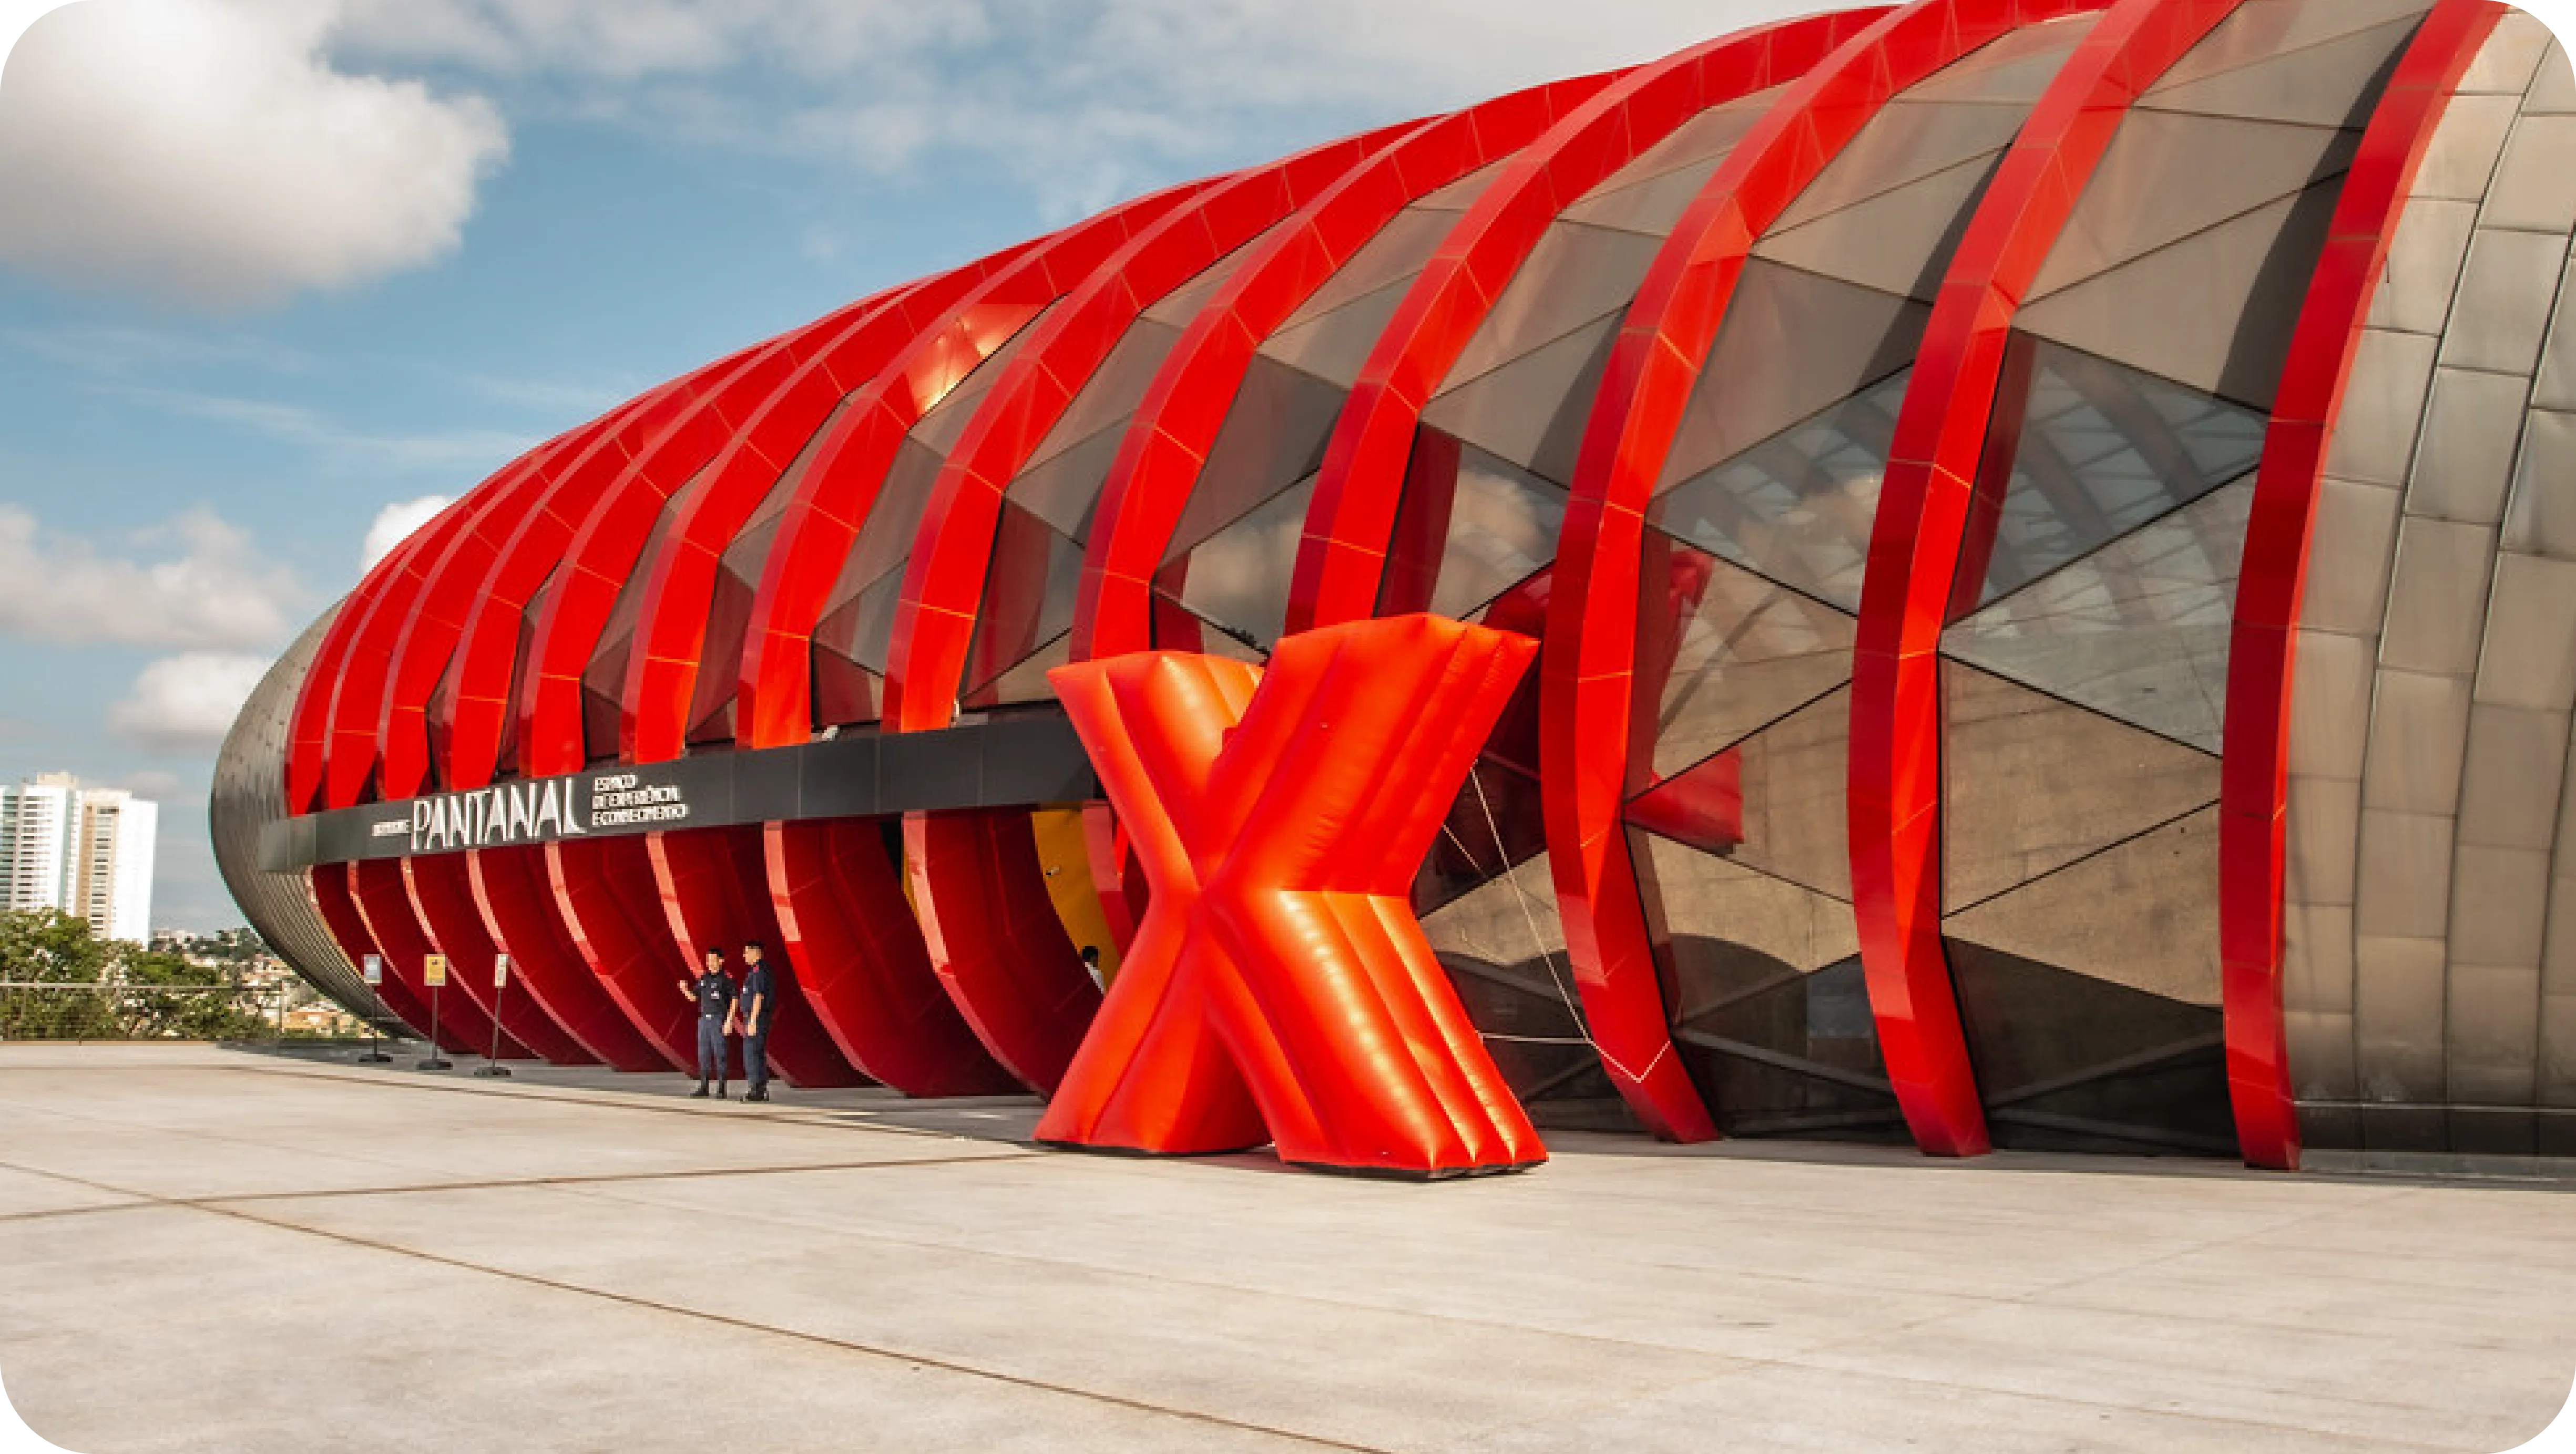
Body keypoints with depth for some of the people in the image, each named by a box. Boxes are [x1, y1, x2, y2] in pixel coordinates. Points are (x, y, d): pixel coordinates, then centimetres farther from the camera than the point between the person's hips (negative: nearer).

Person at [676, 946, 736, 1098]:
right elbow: (693, 997, 18)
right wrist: (684, 989, -3)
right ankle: (703, 1088, 9)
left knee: (719, 1054, -5)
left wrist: (729, 1020, -17)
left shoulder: (726, 980, -5)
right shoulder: (703, 979, 13)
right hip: (704, 1020, 6)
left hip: (719, 1021, -6)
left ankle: (721, 1089, -1)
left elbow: (734, 1001, -9)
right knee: (703, 1054, 5)